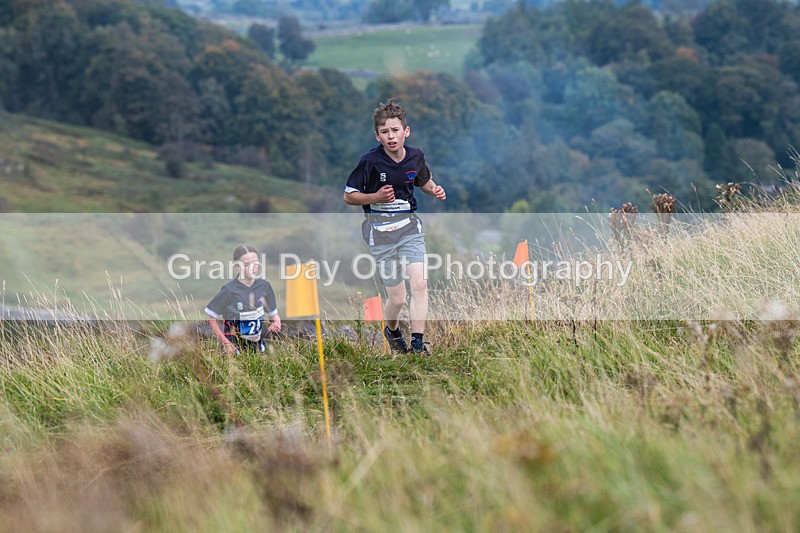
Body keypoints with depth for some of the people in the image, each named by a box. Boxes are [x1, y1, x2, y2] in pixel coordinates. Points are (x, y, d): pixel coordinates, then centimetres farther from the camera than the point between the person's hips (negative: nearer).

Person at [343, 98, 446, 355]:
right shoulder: (370, 161, -12)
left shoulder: (415, 156, 0)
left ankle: (417, 343, -8)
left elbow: (425, 181, 21)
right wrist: (376, 197, -20)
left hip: (409, 226, 3)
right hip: (380, 230, -3)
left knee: (419, 283, -16)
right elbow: (348, 196, -4)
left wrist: (435, 190, -1)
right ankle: (392, 331, 33)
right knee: (397, 297, -1)